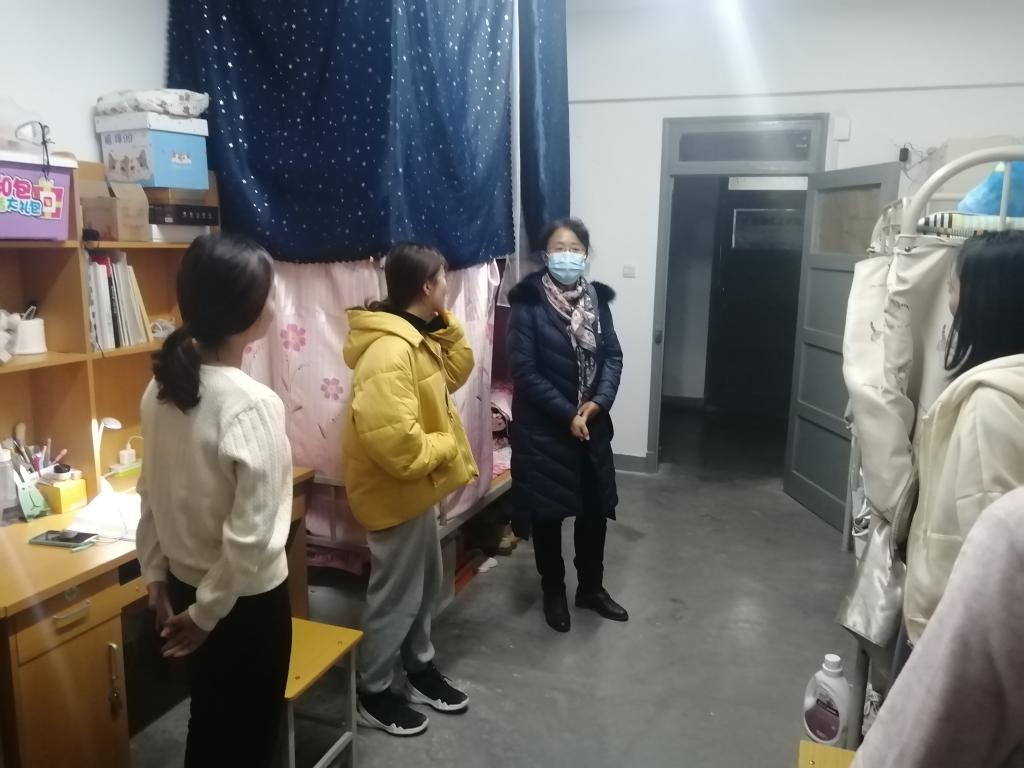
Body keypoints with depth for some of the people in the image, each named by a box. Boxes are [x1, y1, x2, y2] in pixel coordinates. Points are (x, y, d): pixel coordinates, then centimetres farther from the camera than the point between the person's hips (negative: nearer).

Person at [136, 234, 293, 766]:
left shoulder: (162, 387, -4)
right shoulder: (252, 404, -26)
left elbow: (151, 494, 4)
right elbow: (251, 535, -26)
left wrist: (156, 576, 13)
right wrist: (206, 613, -13)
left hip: (185, 584, 7)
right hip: (246, 600, -7)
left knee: (209, 722, 27)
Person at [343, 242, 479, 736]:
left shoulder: (417, 337, 4)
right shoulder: (389, 351, -29)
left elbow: (455, 373, 15)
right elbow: (395, 443, -34)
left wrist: (446, 324, 1)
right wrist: (448, 445, -17)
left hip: (416, 487, 10)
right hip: (395, 491, -10)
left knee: (425, 586, 23)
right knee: (395, 596, 6)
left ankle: (420, 669, 42)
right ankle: (373, 694, 26)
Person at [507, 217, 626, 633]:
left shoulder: (596, 298, 4)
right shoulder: (528, 301, -11)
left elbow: (613, 356, 3)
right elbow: (524, 370, -15)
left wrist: (597, 403, -14)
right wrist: (567, 414, -16)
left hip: (593, 423, 5)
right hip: (543, 427, -5)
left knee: (596, 509, 14)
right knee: (547, 511, 9)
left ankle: (591, 588, 34)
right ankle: (553, 592, 29)